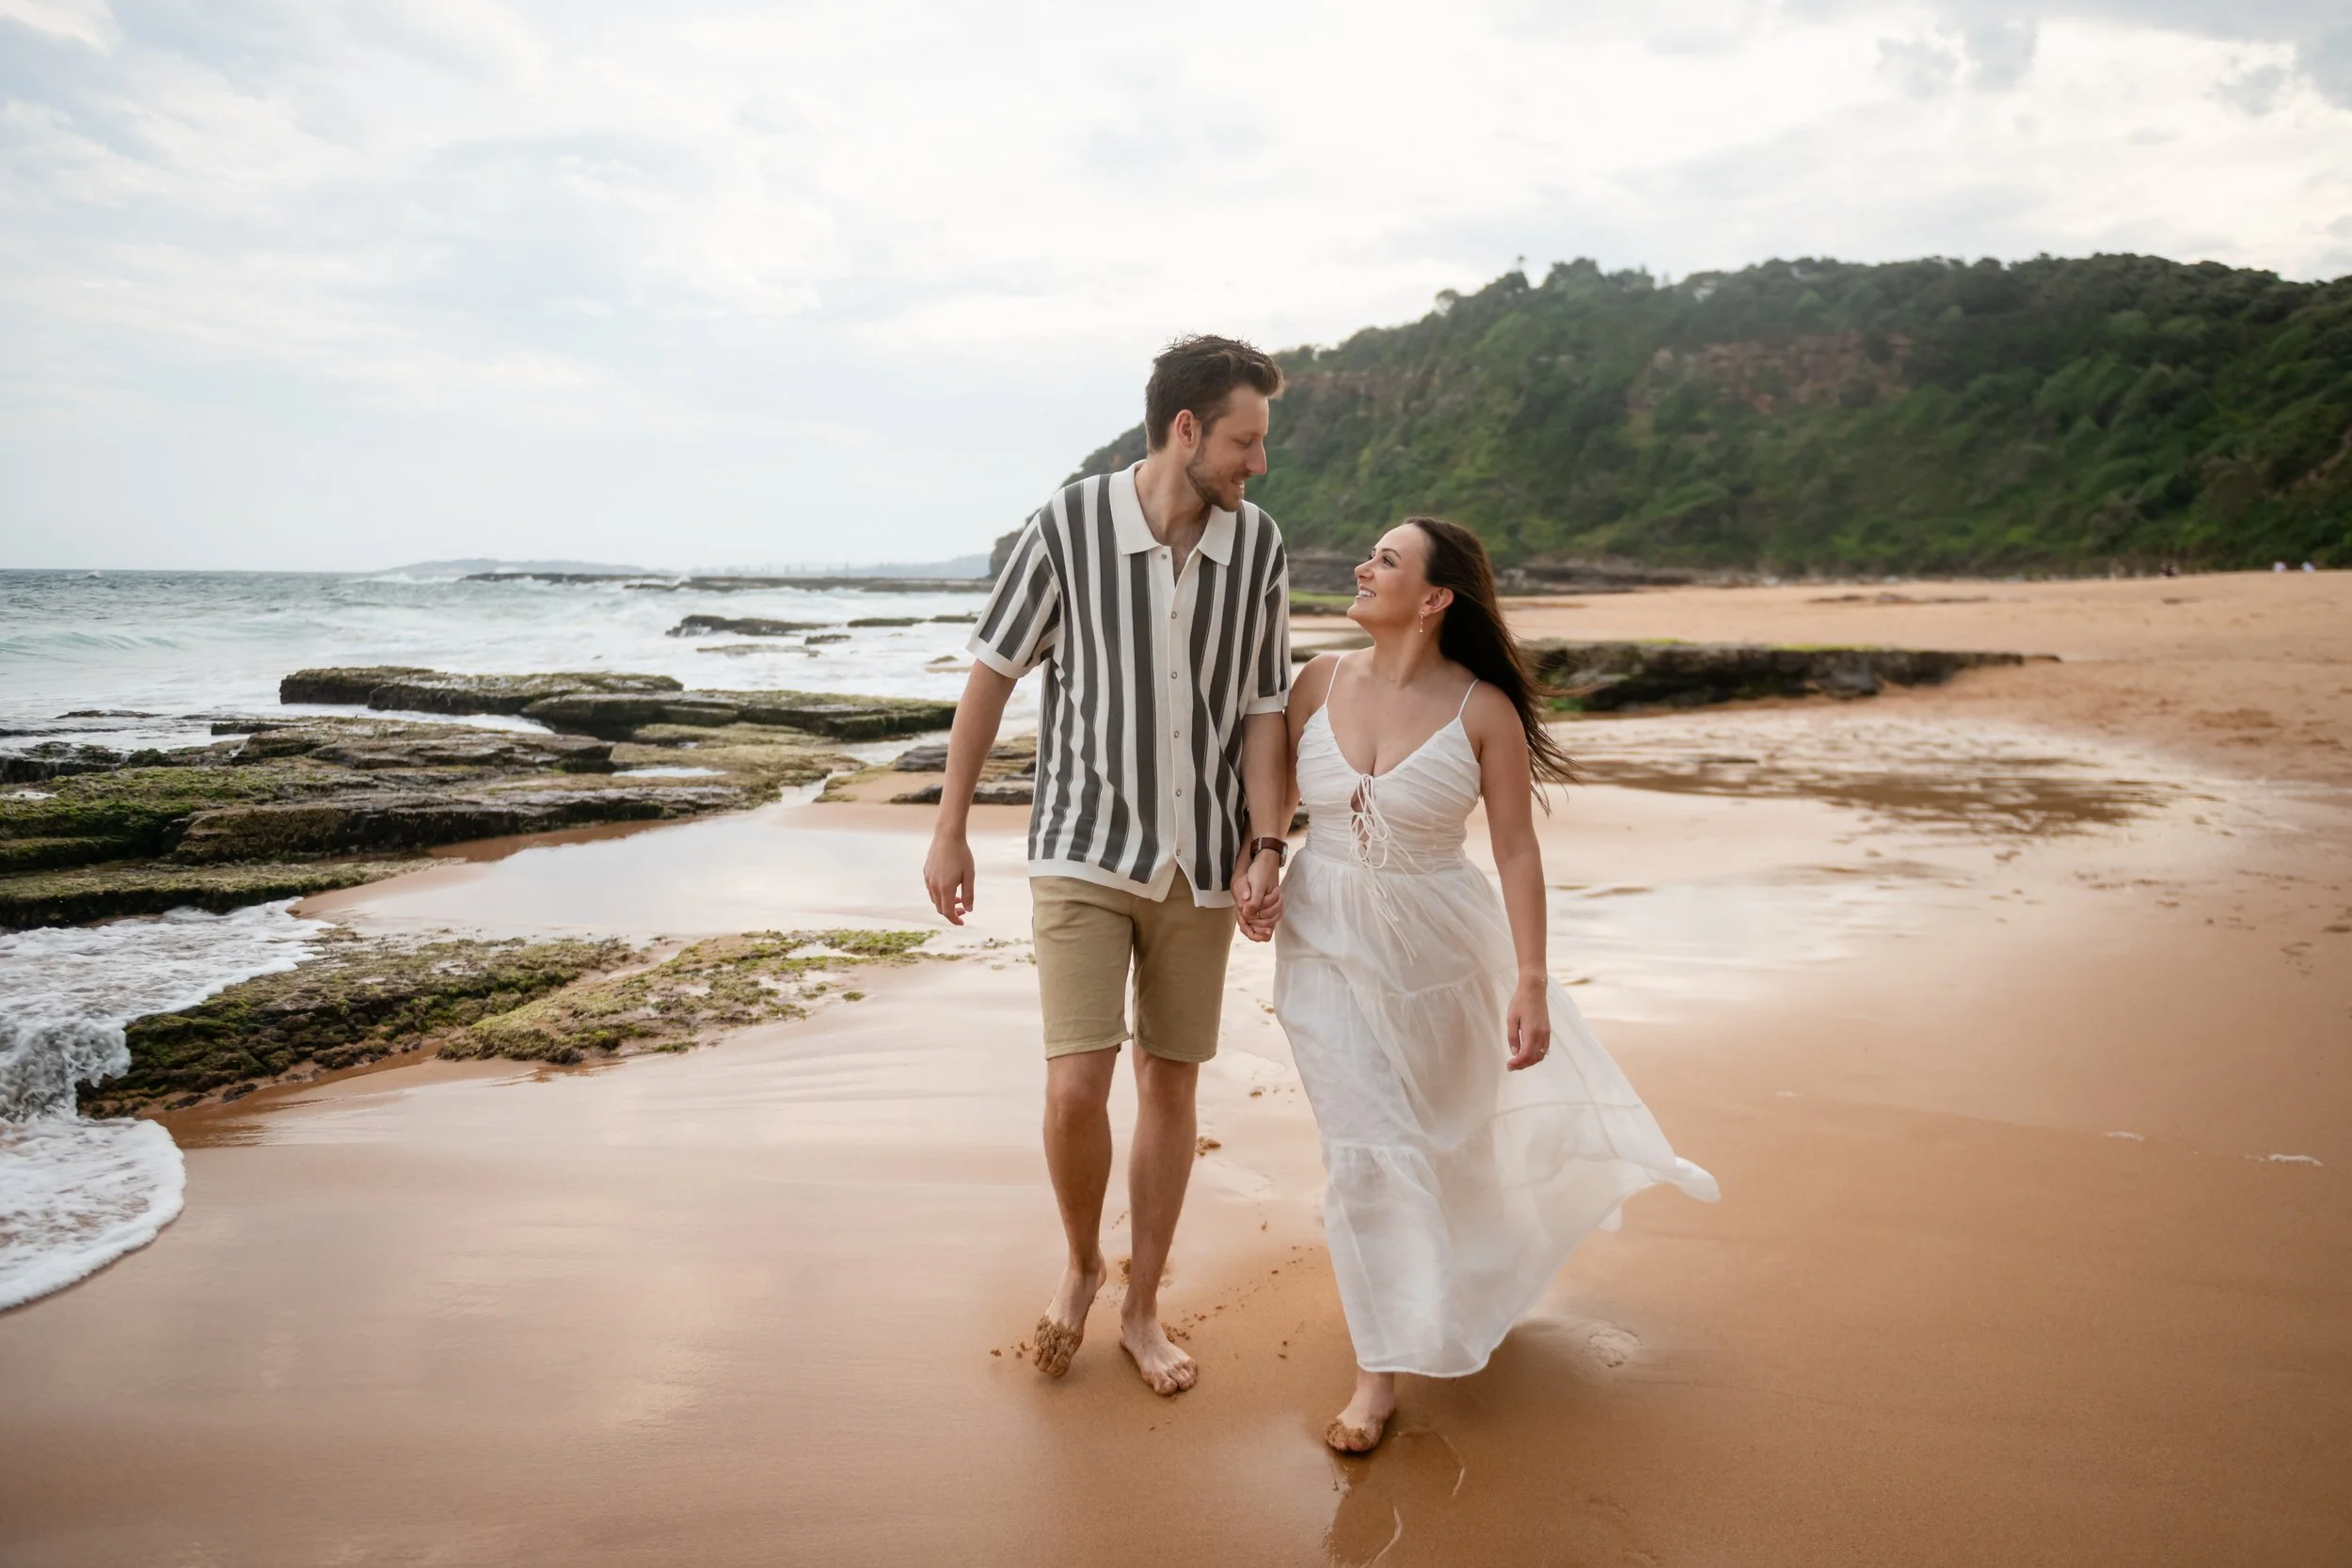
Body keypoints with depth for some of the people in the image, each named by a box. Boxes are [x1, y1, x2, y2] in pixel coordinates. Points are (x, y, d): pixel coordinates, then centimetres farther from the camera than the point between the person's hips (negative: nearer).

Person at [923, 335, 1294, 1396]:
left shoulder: (1257, 547, -3)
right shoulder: (1069, 527, -11)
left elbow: (1262, 706, 3)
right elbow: (993, 674, -3)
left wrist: (1265, 843, -7)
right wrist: (949, 831, -1)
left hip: (1199, 859, 3)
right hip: (1085, 848, -3)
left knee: (1171, 1084, 10)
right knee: (1076, 1088, -10)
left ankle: (1142, 1309, 27)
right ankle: (1081, 1264, 22)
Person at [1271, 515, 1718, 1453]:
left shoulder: (1483, 710, -14)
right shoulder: (1320, 682, -5)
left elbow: (1516, 849, -11)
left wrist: (1532, 981, -13)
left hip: (1436, 945, -1)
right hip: (1328, 942, 1)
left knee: (1451, 1128, 20)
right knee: (1365, 1147, -2)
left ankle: (1472, 1281, 53)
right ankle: (1380, 1368, 12)